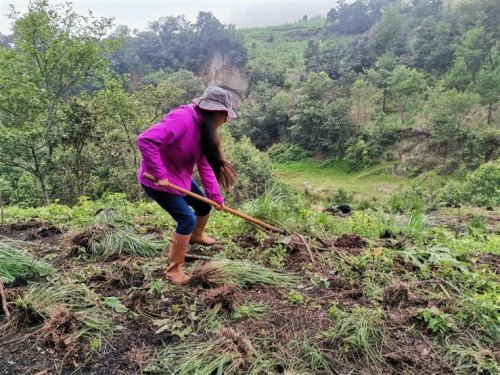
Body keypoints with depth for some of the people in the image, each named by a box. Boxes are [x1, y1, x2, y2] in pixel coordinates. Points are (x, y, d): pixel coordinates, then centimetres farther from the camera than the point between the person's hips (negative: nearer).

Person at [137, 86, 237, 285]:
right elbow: (145, 140, -37)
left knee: (204, 205, 20)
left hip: (180, 176, 9)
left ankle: (196, 236, 51)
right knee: (187, 219, -13)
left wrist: (216, 195, -1)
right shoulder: (182, 119, -30)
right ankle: (174, 269, 6)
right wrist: (160, 174, -34)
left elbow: (205, 165, 3)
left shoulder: (204, 127, 0)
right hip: (157, 180, -9)